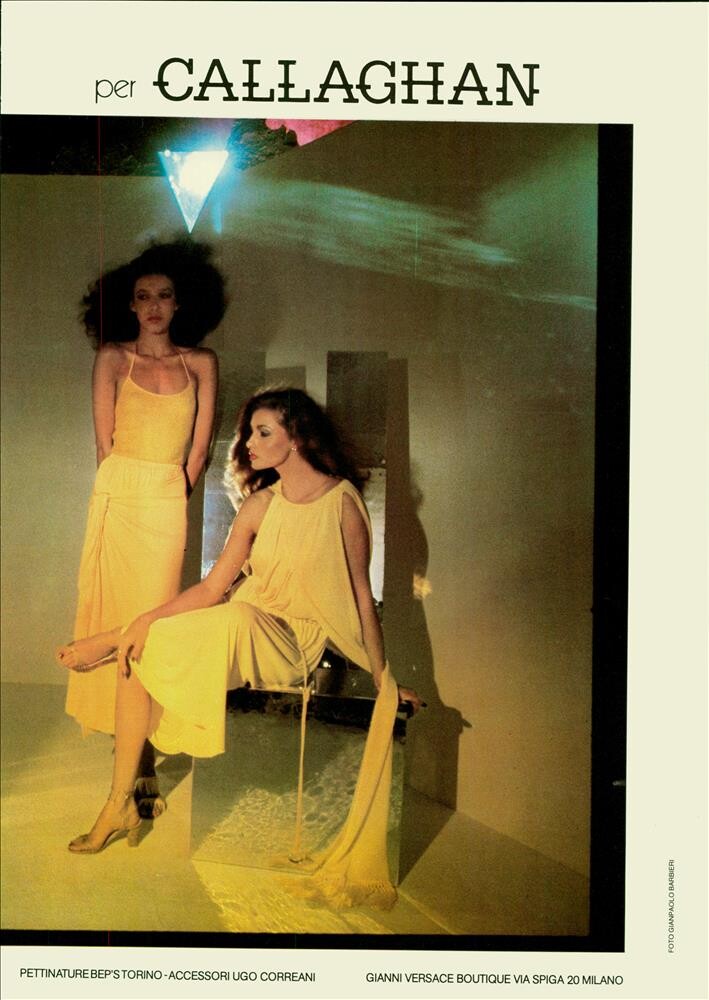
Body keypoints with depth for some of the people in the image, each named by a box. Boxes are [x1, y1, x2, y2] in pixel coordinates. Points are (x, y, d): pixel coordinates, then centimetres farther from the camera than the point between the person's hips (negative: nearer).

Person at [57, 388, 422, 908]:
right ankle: (120, 805, -2)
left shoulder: (342, 502, -9)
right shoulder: (259, 504, 5)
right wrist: (148, 618, -9)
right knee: (140, 659, -13)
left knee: (237, 617, -37)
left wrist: (385, 679, -3)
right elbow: (213, 587, 3)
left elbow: (361, 597, -4)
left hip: (292, 641, -5)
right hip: (240, 629, 5)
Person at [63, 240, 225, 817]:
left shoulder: (201, 364, 9)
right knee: (112, 609, -2)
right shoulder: (113, 357, 7)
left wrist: (170, 496, 8)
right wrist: (133, 489, 6)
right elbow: (105, 441, 6)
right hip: (117, 497, 0)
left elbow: (199, 449, 9)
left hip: (169, 503, 0)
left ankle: (143, 758, 3)